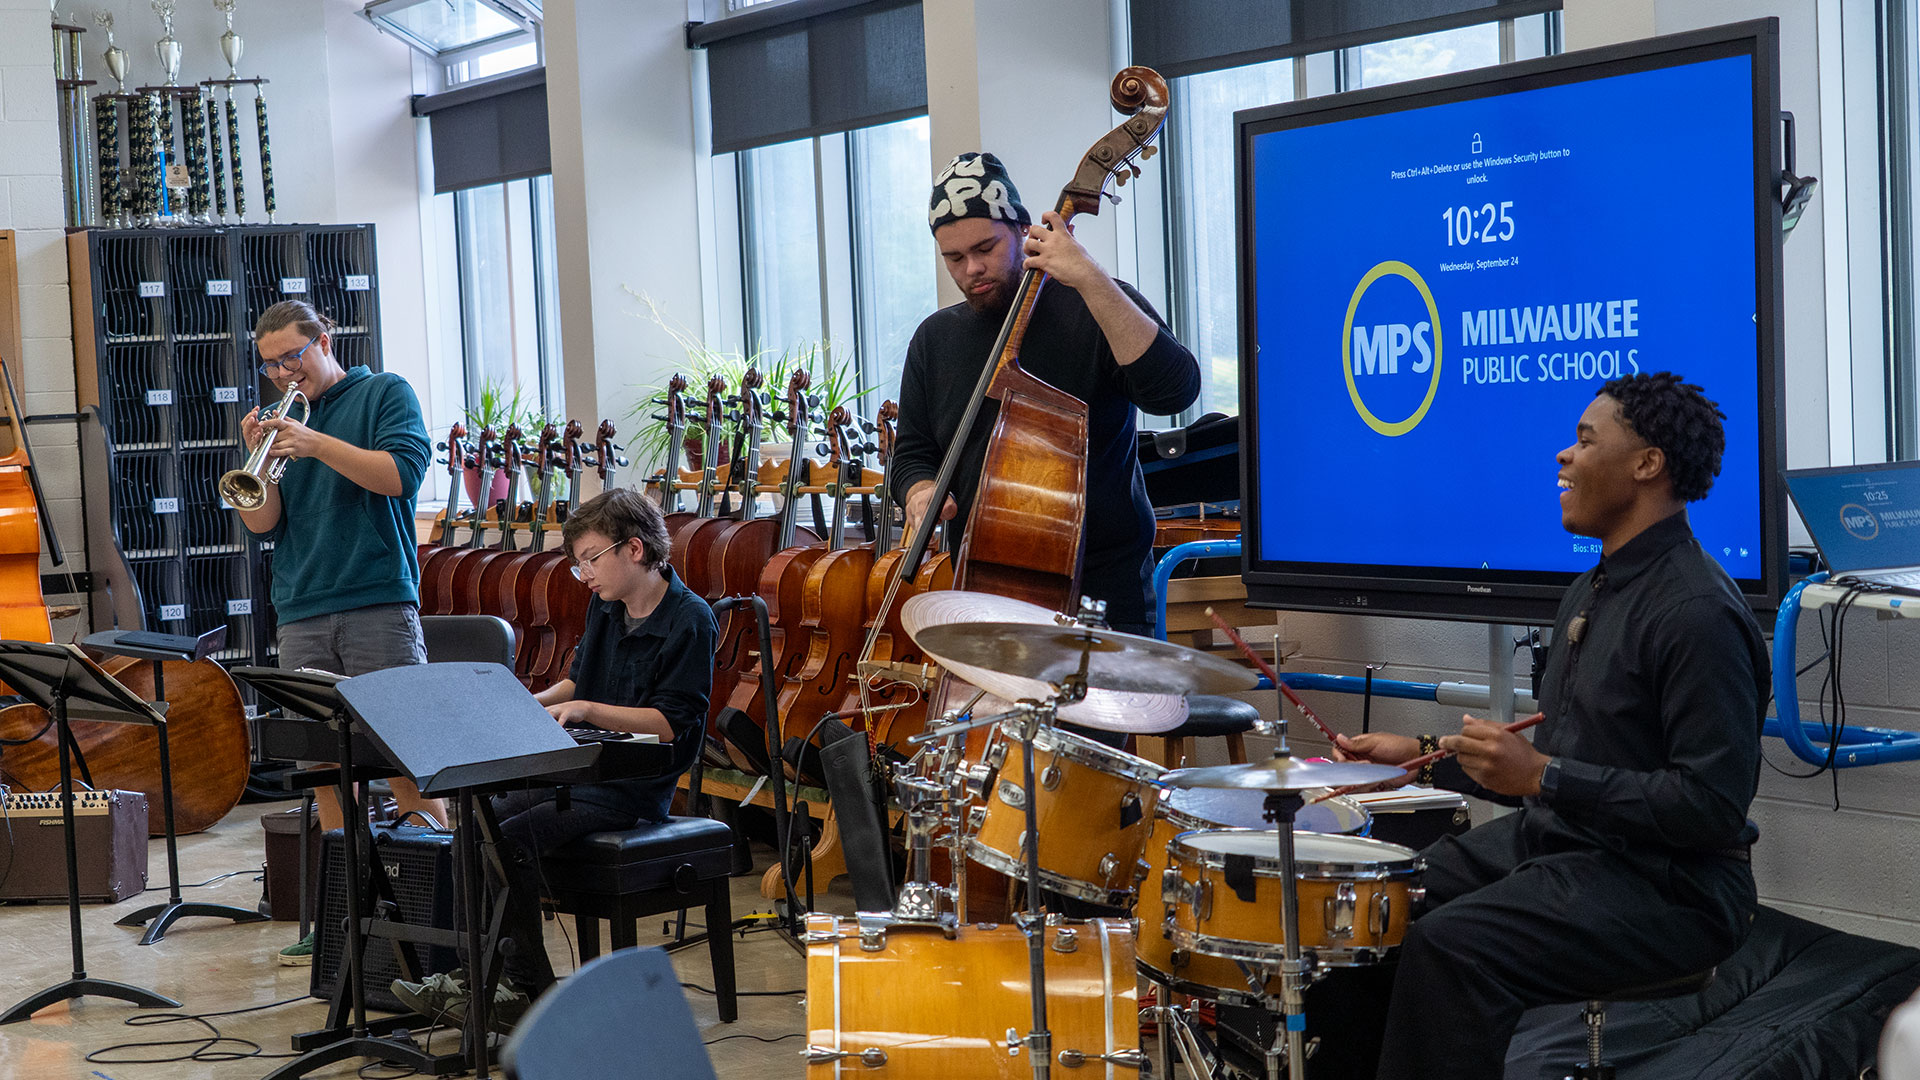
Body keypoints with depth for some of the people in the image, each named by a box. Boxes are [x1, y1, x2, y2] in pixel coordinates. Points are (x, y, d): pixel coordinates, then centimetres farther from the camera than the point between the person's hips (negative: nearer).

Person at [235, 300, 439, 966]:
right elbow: (262, 524, 11)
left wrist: (315, 443, -14)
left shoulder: (383, 394, 5)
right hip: (302, 616, 5)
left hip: (379, 604, -5)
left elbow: (402, 473, -11)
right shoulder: (282, 419, 18)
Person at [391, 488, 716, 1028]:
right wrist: (532, 704, 6)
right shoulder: (605, 607, 13)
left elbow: (672, 724, -18)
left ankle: (529, 988, -13)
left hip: (633, 788, -8)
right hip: (578, 769, 9)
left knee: (512, 837, -24)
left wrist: (588, 710, -22)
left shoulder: (690, 620, -13)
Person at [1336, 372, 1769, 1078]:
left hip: (1665, 887, -10)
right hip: (1554, 838, 10)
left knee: (1451, 944, -28)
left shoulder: (1699, 614, -19)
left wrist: (1545, 778, -23)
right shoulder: (1594, 590, 14)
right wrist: (1423, 757, 14)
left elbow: (1713, 806, -24)